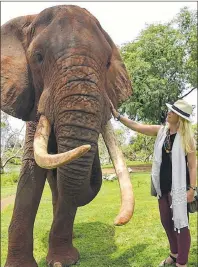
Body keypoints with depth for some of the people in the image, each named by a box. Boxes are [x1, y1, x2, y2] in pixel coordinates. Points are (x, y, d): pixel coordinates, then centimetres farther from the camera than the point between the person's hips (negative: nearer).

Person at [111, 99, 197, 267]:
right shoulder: (161, 131, 4)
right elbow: (136, 126, 5)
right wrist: (117, 115, 1)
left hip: (178, 187, -6)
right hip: (163, 186, 6)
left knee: (180, 224, 2)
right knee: (166, 222, 17)